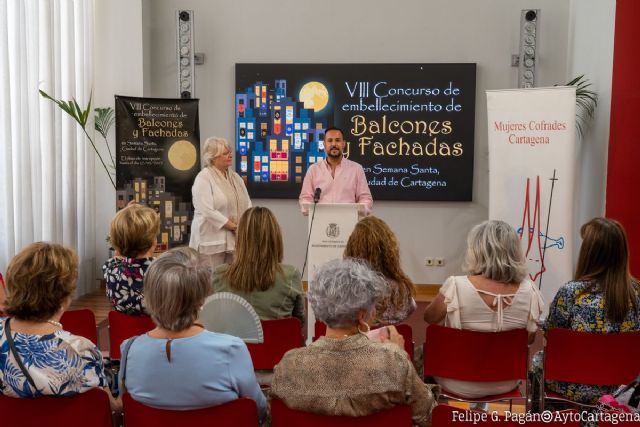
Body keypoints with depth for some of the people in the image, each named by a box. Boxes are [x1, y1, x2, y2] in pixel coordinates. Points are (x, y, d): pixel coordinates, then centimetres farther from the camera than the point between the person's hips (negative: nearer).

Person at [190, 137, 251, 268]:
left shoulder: (235, 177, 14)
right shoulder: (203, 178, -9)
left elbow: (247, 204, 12)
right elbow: (207, 211, -19)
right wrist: (234, 226, -17)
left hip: (235, 239, 7)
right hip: (212, 240, -7)